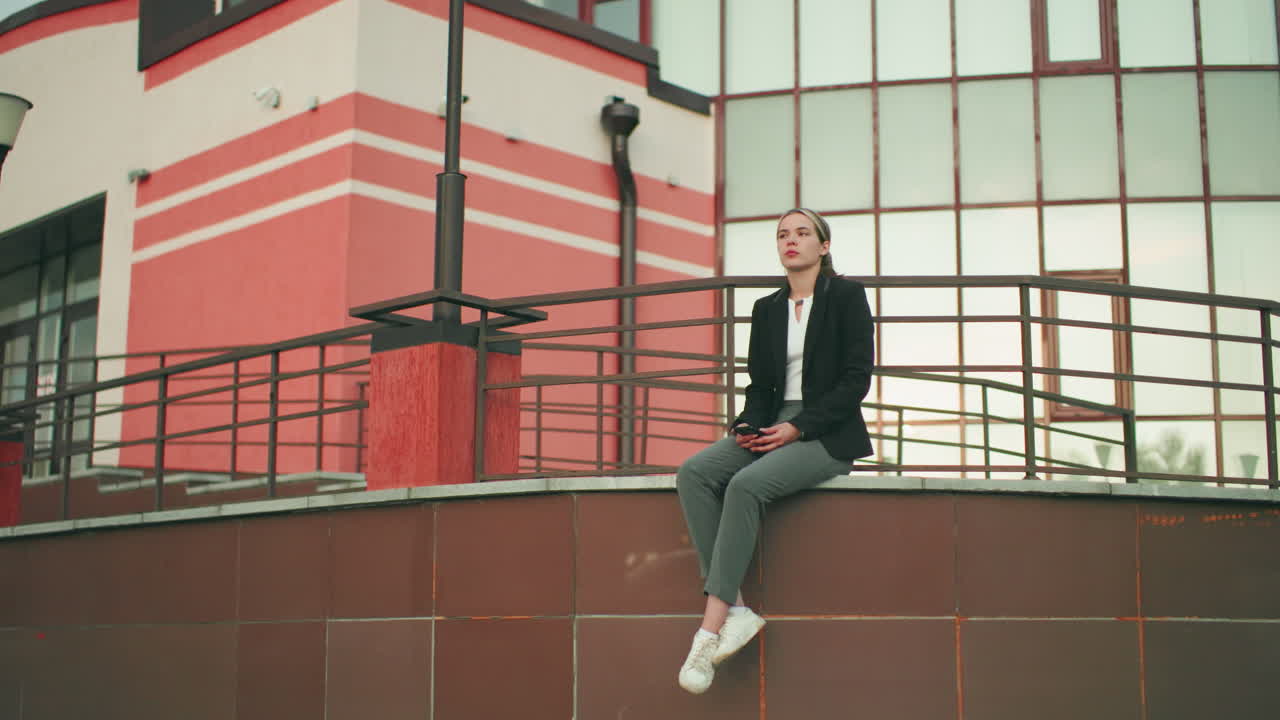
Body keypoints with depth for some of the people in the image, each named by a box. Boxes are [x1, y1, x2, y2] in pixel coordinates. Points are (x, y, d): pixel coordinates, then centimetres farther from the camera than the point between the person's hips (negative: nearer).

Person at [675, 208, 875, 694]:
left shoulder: (846, 296, 1)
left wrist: (798, 427, -16)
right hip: (774, 426, 6)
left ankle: (712, 627, -32)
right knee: (693, 474, -22)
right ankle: (735, 609, -29)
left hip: (828, 433, -6)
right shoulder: (766, 309, 17)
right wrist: (748, 425, -6)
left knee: (747, 484, -33)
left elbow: (857, 379, -7)